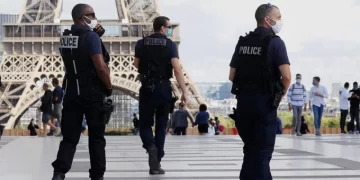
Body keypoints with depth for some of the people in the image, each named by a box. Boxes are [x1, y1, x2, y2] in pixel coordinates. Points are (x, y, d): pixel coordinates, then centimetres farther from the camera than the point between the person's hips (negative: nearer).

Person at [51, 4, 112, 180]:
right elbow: (100, 67, -19)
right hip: (93, 94, -5)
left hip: (71, 92, 5)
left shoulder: (64, 38, 9)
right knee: (96, 137, 7)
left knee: (69, 137, 6)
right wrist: (109, 86, -3)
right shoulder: (91, 36, -13)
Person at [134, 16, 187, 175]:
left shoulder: (141, 43, 0)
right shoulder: (170, 44, -6)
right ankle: (156, 164, 8)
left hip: (146, 88, 1)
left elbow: (136, 65, 13)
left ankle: (150, 146, -20)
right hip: (164, 89, -1)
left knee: (145, 124, 11)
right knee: (161, 127, 9)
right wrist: (184, 91, -14)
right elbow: (177, 69, -14)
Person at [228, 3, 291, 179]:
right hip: (265, 102, -6)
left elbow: (232, 76, 9)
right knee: (263, 151, 2)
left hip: (243, 100, 6)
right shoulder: (275, 42, -8)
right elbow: (286, 76, -17)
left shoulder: (242, 42, 10)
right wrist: (280, 93, 0)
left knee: (250, 148, 18)